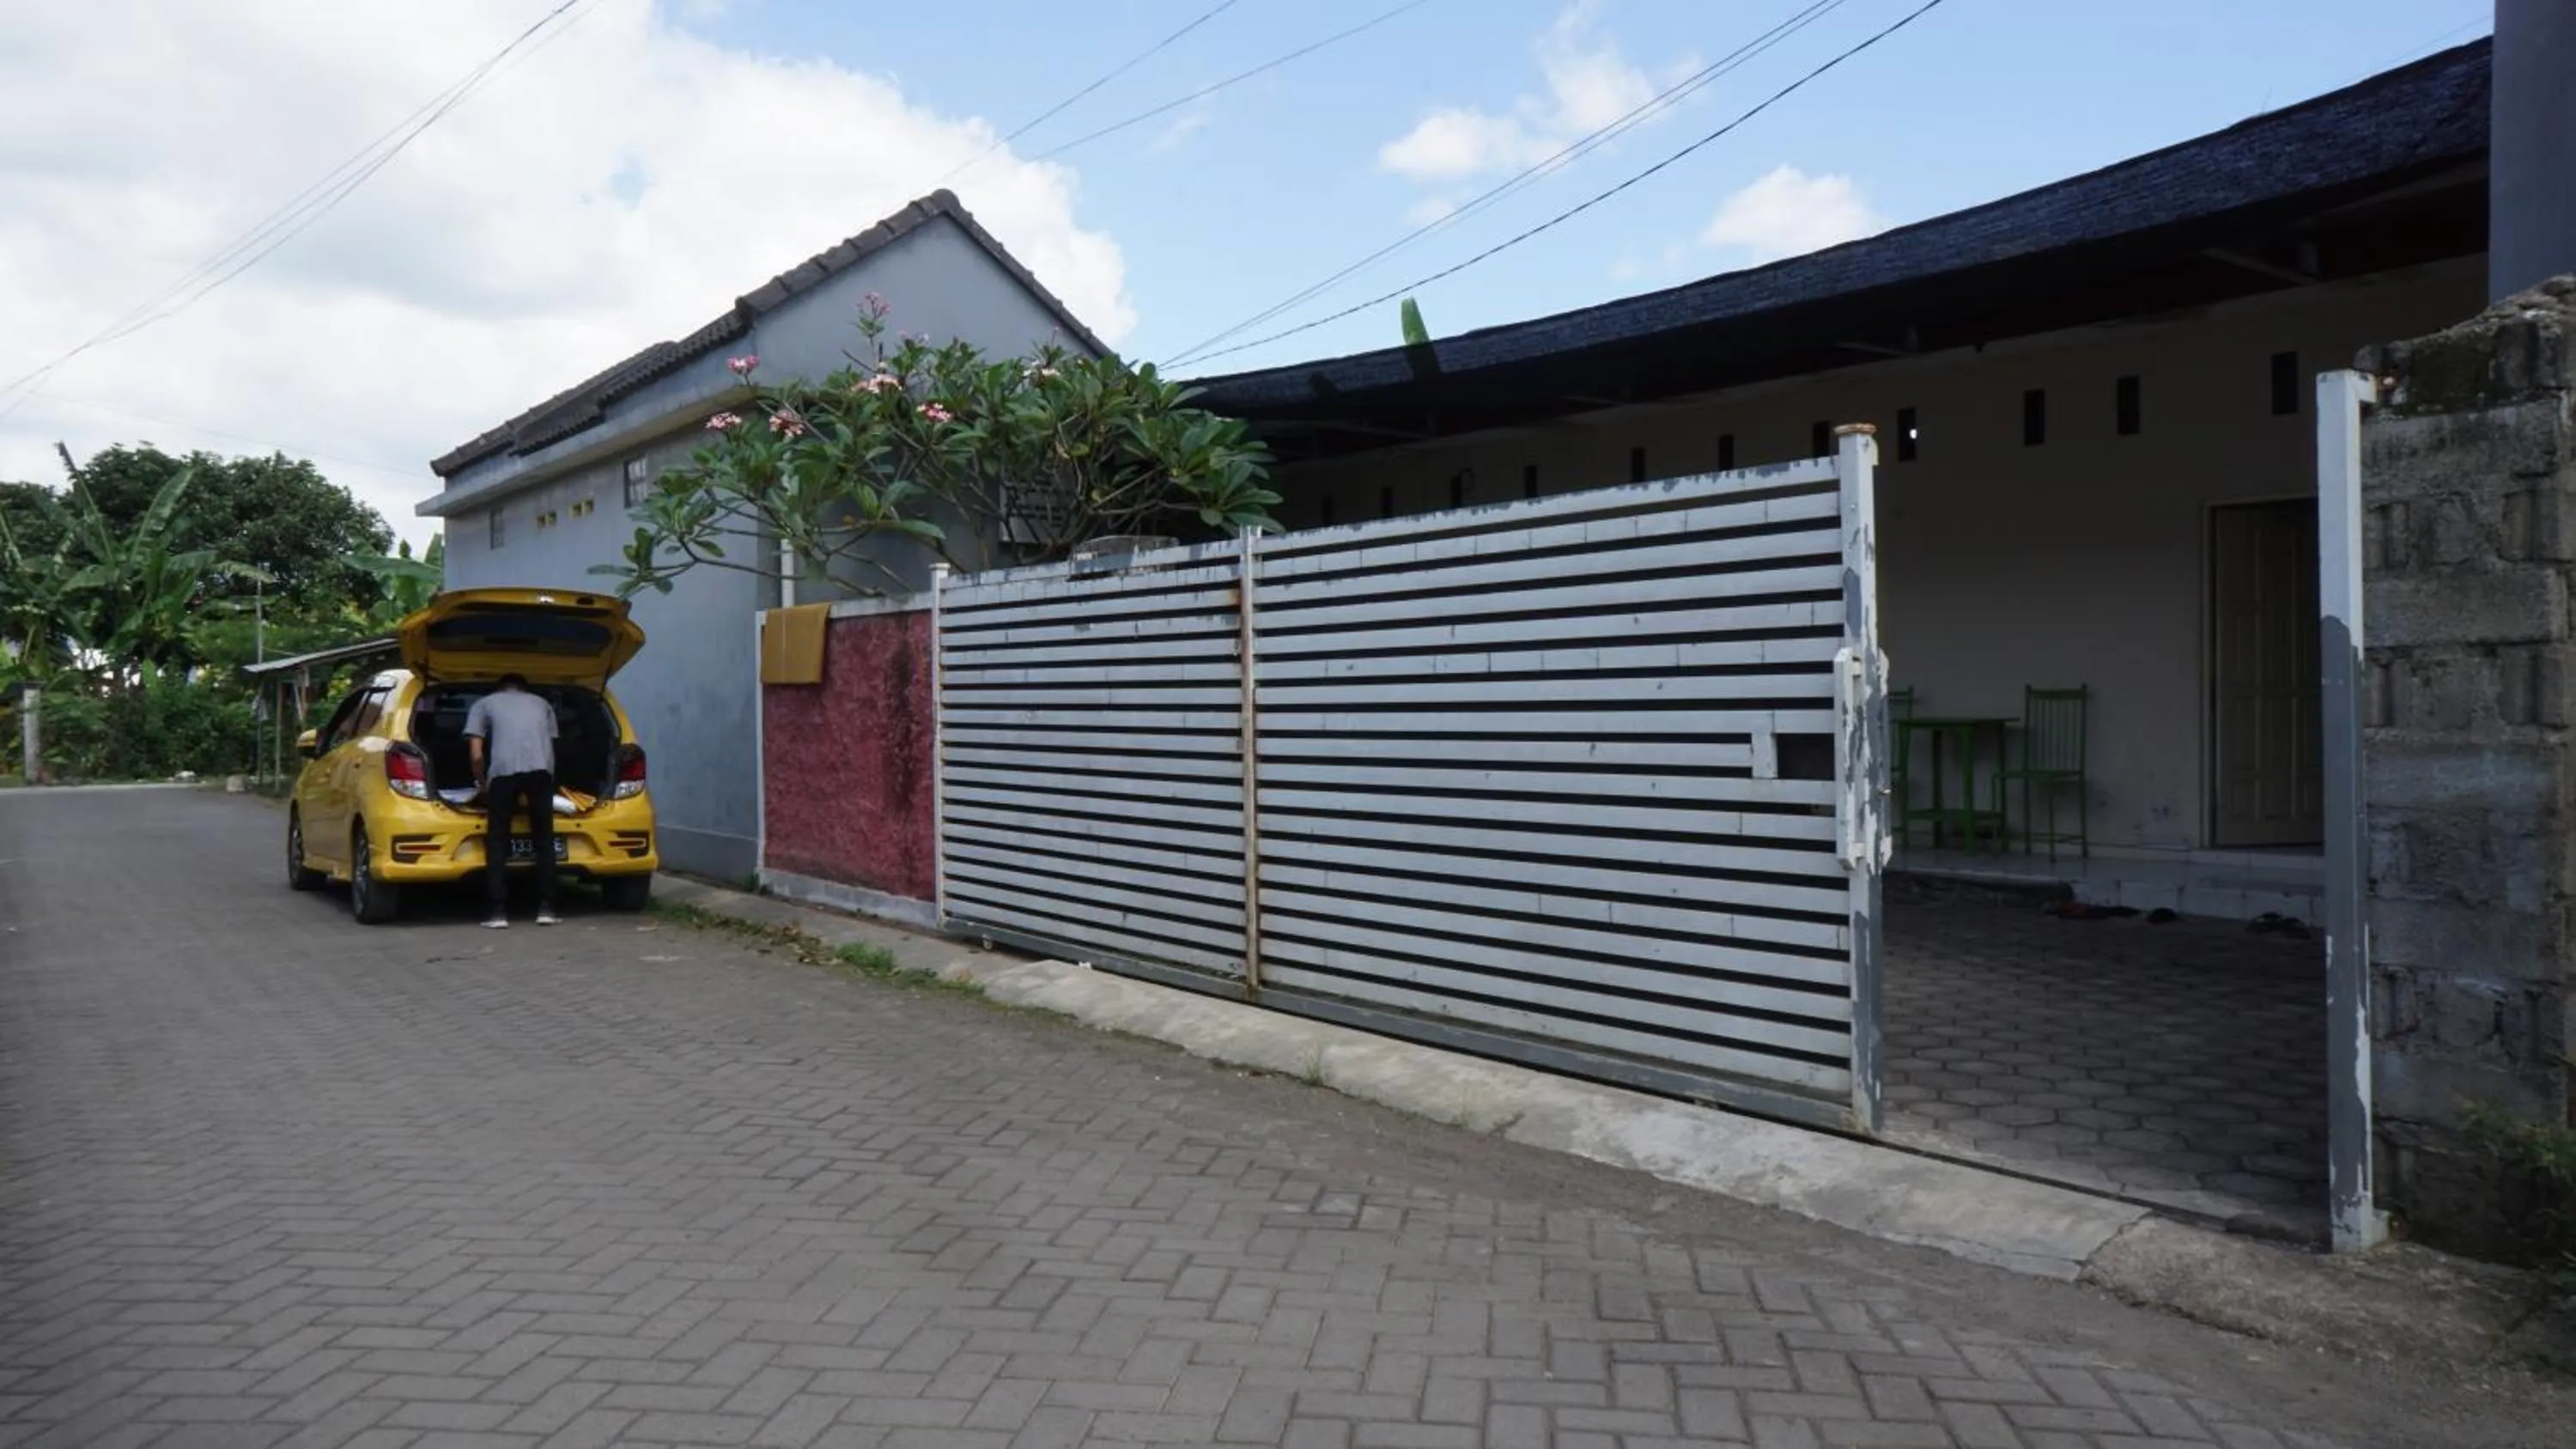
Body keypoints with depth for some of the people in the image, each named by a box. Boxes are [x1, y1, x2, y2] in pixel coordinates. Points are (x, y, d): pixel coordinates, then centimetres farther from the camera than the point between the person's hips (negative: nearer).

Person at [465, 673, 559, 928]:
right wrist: (528, 792, 39)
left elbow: (477, 755, 15)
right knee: (543, 839, 12)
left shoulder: (484, 704, 26)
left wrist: (483, 786, 30)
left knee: (497, 841, 9)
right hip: (541, 768, 2)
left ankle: (498, 911, 5)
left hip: (504, 770, -2)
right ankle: (546, 908, 10)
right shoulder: (541, 703, 33)